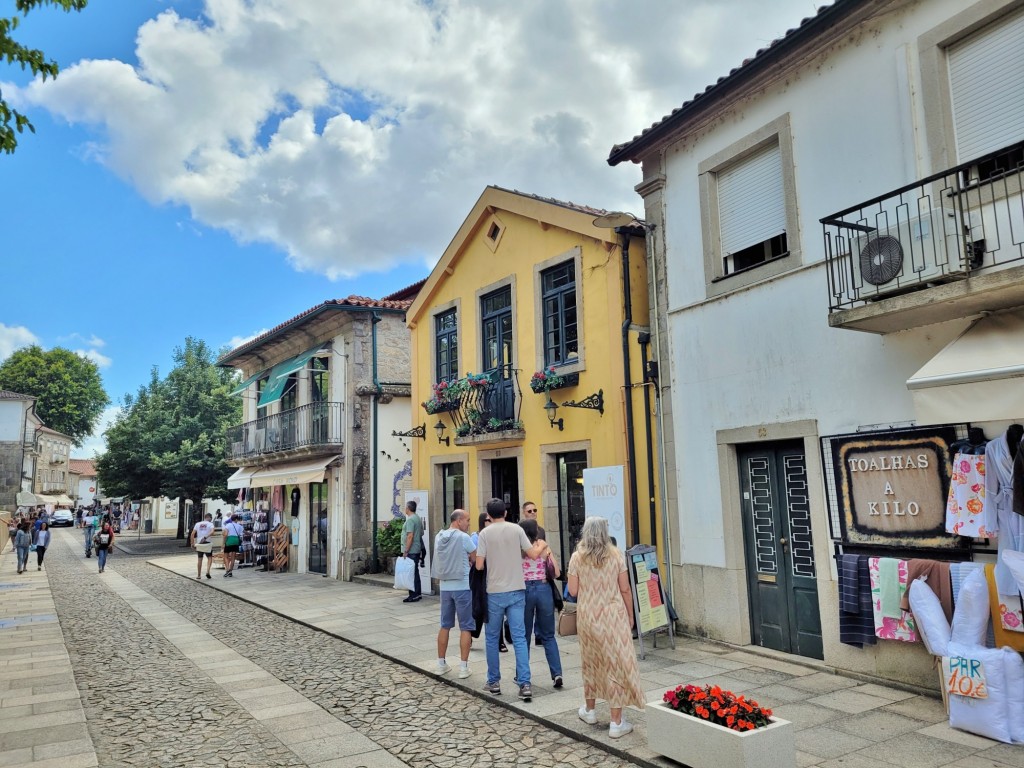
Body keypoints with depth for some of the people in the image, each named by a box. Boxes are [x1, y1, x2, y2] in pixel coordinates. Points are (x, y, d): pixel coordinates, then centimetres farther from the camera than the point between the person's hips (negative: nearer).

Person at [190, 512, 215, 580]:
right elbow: (212, 532, -20)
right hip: (207, 543, -3)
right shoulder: (210, 524, 0)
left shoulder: (197, 524, 9)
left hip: (199, 543, 3)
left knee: (200, 559, 13)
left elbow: (192, 534, 3)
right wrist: (205, 537, -22)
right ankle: (208, 571, -9)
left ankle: (198, 575, 17)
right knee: (210, 557, 10)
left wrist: (192, 544, 5)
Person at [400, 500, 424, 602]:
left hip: (411, 551, -10)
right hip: (417, 550, 10)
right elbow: (421, 534, 20)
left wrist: (406, 551, -20)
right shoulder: (418, 518, 15)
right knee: (415, 572, 14)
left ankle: (414, 595, -3)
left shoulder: (410, 519, -15)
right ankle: (418, 594, 20)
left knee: (412, 573, -5)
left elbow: (410, 536, -22)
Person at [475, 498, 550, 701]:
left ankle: (494, 682, 21)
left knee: (492, 638, 13)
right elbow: (533, 554, 1)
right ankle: (525, 684, -3)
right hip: (516, 591, 1)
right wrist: (542, 546, 22)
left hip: (495, 592, -1)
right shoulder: (517, 529, -1)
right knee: (519, 638, 2)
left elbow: (479, 565, -7)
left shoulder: (485, 533, -5)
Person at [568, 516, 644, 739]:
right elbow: (625, 589, -3)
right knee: (616, 663, 3)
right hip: (613, 615, -2)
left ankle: (589, 710, 35)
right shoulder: (616, 555, -5)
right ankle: (617, 722, 5)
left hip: (587, 616, 2)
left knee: (591, 661, 19)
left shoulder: (577, 557, -3)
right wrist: (630, 615, 8)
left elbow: (573, 591, -3)